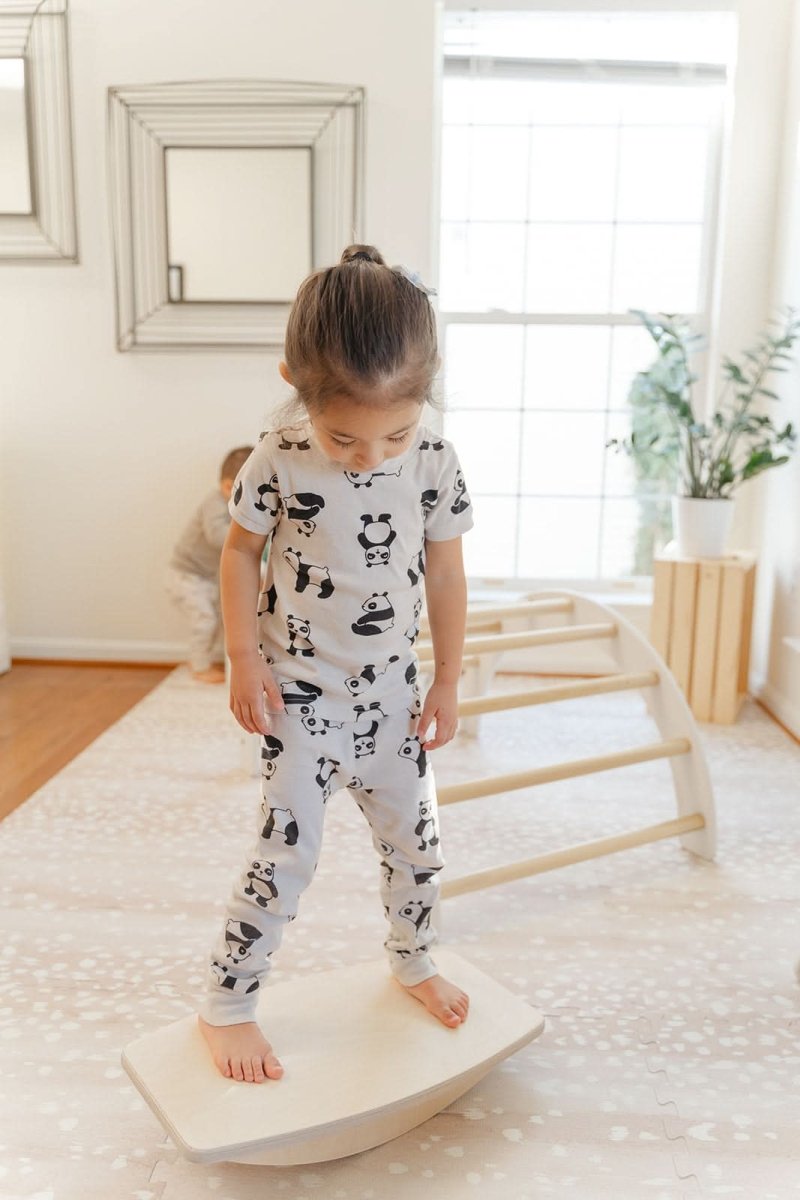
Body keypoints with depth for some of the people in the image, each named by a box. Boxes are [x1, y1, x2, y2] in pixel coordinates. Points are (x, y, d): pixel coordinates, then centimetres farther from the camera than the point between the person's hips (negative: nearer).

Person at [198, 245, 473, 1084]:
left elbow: (445, 575, -1)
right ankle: (224, 1006, 20)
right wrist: (244, 658, -9)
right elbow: (240, 552, -3)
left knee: (415, 840, 15)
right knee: (287, 852, -1)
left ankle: (412, 962, 43)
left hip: (391, 693, 3)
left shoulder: (435, 463, -10)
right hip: (297, 692, -3)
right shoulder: (277, 463, -17)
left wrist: (447, 681, 3)